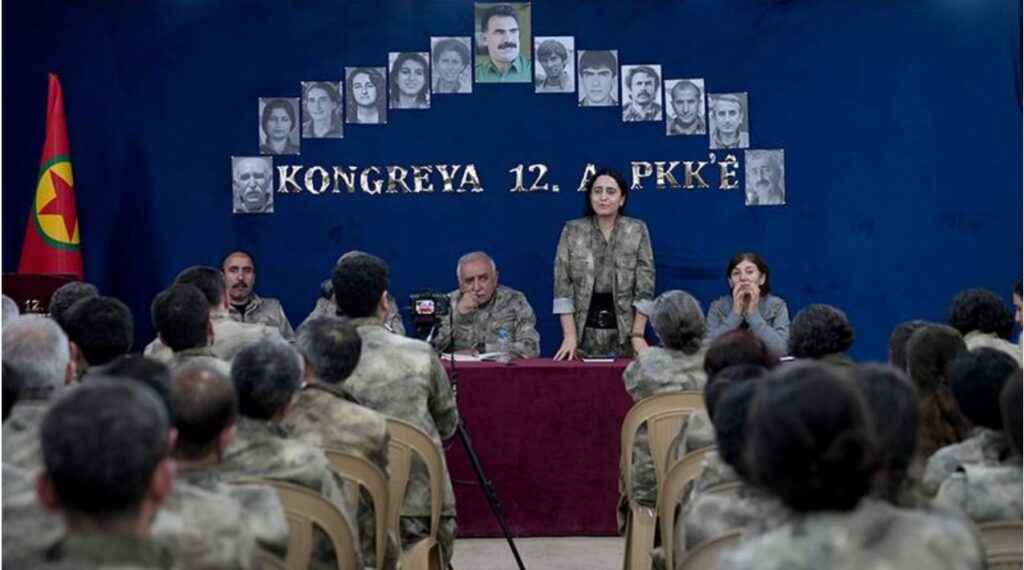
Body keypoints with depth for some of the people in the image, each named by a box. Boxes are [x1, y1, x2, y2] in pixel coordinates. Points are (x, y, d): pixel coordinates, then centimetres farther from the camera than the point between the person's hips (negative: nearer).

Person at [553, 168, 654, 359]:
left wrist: (638, 334, -10)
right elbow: (562, 286, -2)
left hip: (624, 332, 0)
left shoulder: (637, 230, 2)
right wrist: (569, 335, -10)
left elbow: (645, 287, -2)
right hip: (585, 332, 0)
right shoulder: (571, 231, 2)